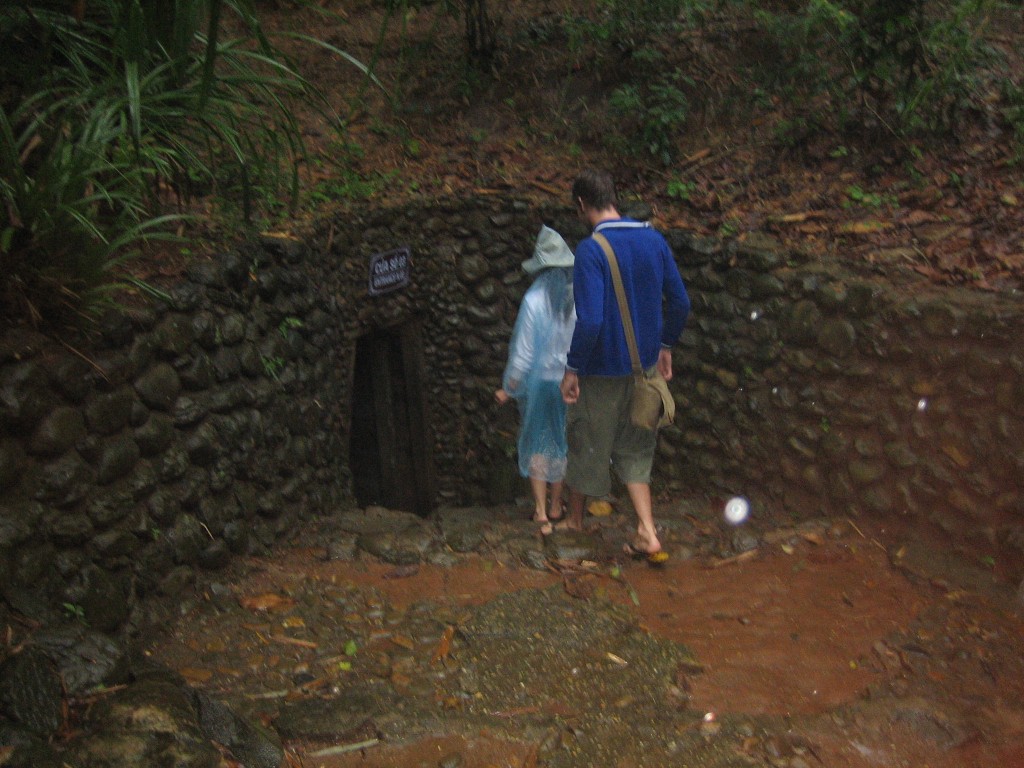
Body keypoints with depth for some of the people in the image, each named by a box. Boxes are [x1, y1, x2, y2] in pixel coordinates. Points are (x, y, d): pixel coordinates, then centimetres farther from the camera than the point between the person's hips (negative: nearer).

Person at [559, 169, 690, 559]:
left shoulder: (591, 250, -20)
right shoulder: (654, 239, 0)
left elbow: (589, 320, -26)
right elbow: (680, 302, 5)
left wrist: (572, 369, -14)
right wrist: (664, 346, 18)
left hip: (603, 369, -6)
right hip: (644, 366, 6)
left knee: (586, 442, 15)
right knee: (634, 448, 18)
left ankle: (574, 518, 36)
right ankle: (647, 534, 11)